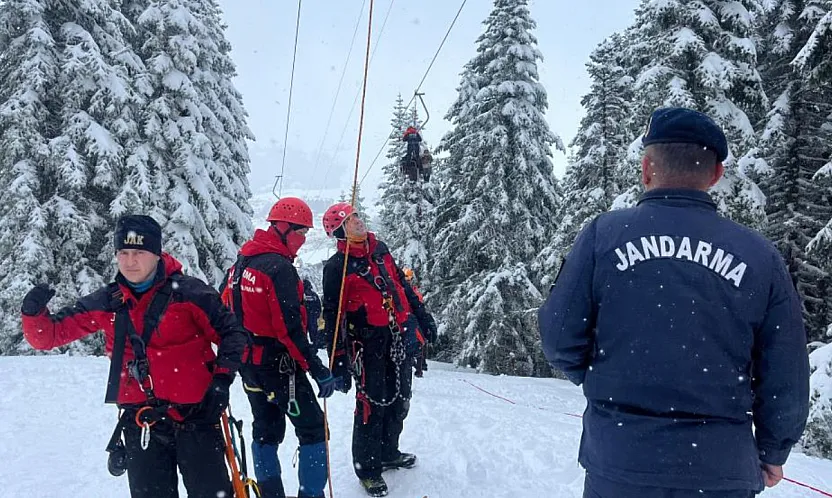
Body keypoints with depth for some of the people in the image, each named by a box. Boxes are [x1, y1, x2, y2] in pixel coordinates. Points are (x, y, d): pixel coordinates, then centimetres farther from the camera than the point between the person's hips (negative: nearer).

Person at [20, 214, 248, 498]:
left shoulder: (188, 292, -7)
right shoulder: (106, 303, 4)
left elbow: (231, 333, -1)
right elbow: (51, 334, 8)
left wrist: (222, 379, -10)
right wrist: (34, 313, -13)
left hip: (195, 416, -3)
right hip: (140, 424, 4)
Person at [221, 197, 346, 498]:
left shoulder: (242, 262, 9)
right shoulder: (279, 267, -19)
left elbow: (226, 308, 14)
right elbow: (289, 328, -24)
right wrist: (318, 371, -21)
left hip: (249, 363, 9)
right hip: (280, 366, -9)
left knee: (266, 430, 18)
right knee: (313, 432, 1)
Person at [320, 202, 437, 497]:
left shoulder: (379, 249, 10)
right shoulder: (337, 267, -9)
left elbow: (402, 284, 19)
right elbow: (332, 316, -10)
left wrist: (422, 317, 18)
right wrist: (338, 361, -13)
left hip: (401, 337, 7)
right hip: (369, 344, -6)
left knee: (399, 400, 15)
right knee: (372, 405, -3)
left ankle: (388, 453, 34)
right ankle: (367, 468, 15)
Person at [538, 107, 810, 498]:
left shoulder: (604, 234, -9)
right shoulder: (760, 256, -3)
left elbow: (559, 338, -7)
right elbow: (786, 381, 1)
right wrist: (771, 453, 18)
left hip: (619, 465, -1)